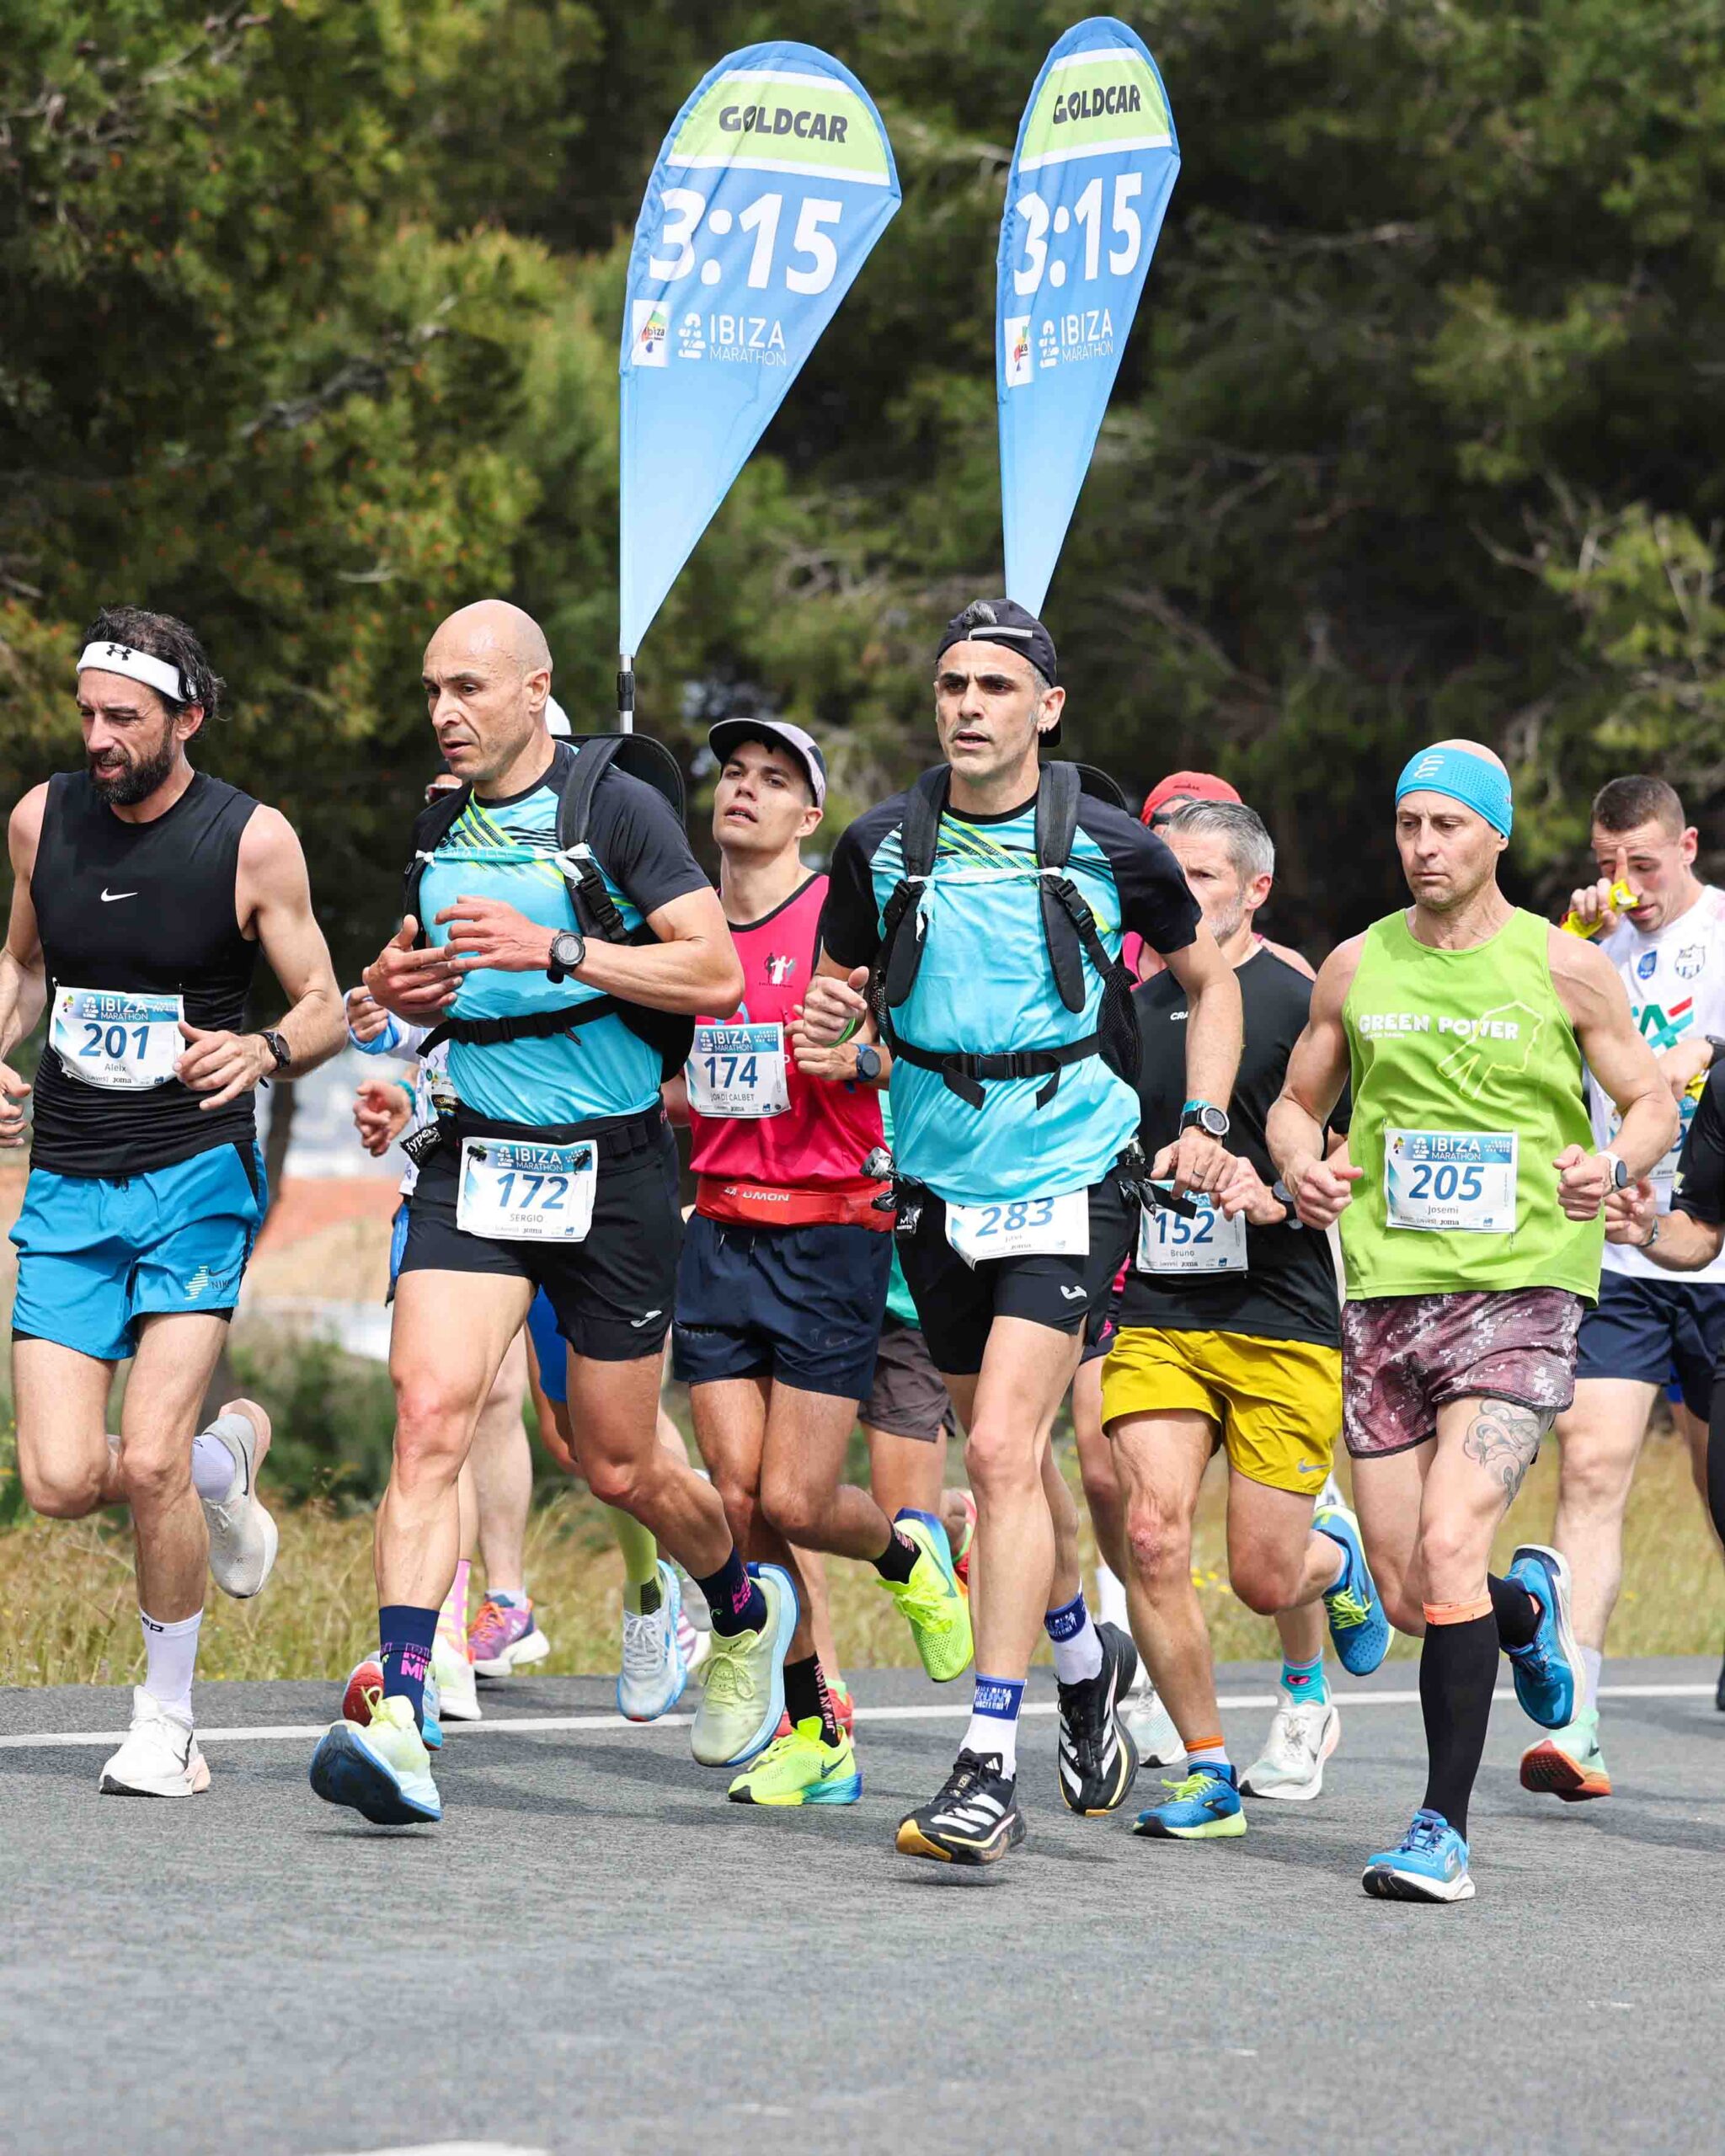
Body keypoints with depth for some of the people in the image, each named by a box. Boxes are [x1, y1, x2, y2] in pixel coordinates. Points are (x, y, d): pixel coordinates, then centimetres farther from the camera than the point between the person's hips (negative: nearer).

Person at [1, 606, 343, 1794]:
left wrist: (264, 1049, -22)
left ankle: (169, 1718, 6)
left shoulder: (254, 840, -7)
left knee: (149, 1462, -16)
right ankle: (227, 1454, 27)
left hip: (197, 1173, -4)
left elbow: (326, 1006, 0)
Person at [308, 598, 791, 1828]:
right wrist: (399, 988, 1)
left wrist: (557, 950, -24)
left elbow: (716, 975, -14)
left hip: (611, 1172, -4)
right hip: (475, 1165, 4)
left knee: (620, 1470, 7)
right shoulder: (441, 832, 10)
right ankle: (399, 1724, -25)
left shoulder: (617, 809, -8)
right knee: (431, 1412, -17)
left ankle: (747, 1611, 40)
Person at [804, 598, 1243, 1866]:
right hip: (940, 1182, 4)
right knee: (1006, 1453, 16)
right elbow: (843, 993, 14)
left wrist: (1206, 1121, 1)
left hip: (1069, 1177, -4)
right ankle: (1085, 1659, 44)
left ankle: (991, 1770, -17)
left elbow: (1208, 977, 12)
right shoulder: (884, 847, 1)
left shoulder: (1110, 847, -4)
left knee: (1004, 1450, -17)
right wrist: (835, 1021, -10)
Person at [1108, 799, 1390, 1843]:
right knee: (1152, 1538, -14)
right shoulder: (1136, 1010, 11)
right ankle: (1207, 1770, -1)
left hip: (1281, 1321, -4)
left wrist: (1280, 1199, -20)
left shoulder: (1302, 1003, -4)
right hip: (1157, 1317, 4)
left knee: (1264, 1576, -1)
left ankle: (1335, 1556, 37)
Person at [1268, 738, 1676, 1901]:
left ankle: (1445, 1827, -14)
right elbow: (1298, 1100, 19)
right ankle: (1528, 1604, 42)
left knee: (1448, 1547, -21)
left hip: (1522, 1289, -4)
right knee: (1408, 1594, 5)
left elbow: (1654, 1102, 6)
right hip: (1388, 1291, 4)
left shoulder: (1565, 966, 0)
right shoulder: (1357, 967, 8)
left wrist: (1615, 1163, -16)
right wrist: (1299, 1165, -3)